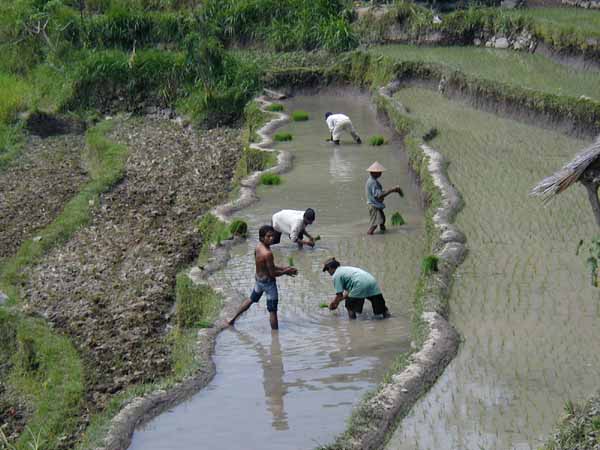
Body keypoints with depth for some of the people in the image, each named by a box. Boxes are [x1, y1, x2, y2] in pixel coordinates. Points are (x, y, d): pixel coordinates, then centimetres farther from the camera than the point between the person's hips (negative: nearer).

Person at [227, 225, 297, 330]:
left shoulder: (258, 247, -3)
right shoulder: (268, 253, -30)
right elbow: (272, 273, -24)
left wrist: (283, 268, 7)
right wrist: (286, 272, -9)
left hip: (258, 279, 9)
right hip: (268, 282, -9)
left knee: (251, 299, 32)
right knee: (273, 311, 4)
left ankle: (232, 319, 41)